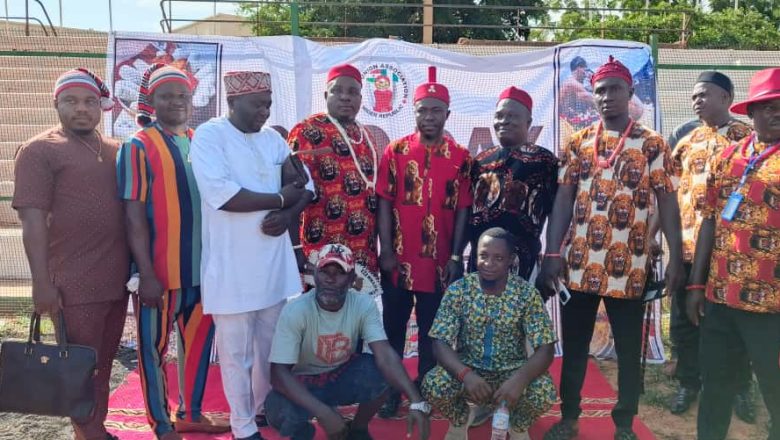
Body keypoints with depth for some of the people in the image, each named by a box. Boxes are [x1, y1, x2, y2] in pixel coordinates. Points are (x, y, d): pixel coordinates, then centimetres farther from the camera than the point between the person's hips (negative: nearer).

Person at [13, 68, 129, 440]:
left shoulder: (115, 151, 12)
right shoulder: (39, 151, -4)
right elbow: (32, 220, -11)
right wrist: (42, 282, -16)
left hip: (117, 279, 6)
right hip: (74, 284, -6)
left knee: (103, 365, 16)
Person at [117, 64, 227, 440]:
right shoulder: (138, 147, -7)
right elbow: (134, 216, -12)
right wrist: (147, 274, -16)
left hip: (201, 265, 6)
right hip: (159, 270, -5)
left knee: (199, 339, 15)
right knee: (155, 347, 7)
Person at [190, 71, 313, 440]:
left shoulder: (273, 138, 10)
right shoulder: (209, 136, -8)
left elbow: (306, 185, 11)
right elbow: (222, 195, -22)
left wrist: (289, 214, -10)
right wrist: (280, 198, -12)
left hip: (274, 260, 6)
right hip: (232, 264, -5)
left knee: (272, 346, 17)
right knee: (237, 352, 7)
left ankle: (264, 408, 38)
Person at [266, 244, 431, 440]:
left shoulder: (364, 305, -18)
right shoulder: (295, 312, -26)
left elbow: (385, 356, -27)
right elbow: (279, 372, -29)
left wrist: (416, 402, -42)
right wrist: (323, 412, -41)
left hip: (343, 375, 3)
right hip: (304, 383, -2)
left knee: (381, 372, -27)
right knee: (283, 413, -35)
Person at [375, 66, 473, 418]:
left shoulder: (460, 156, 1)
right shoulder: (395, 151, 1)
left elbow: (463, 210, 1)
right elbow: (384, 203, -1)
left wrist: (456, 257, -5)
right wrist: (386, 252, -7)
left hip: (439, 262, 0)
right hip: (399, 260, 0)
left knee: (432, 332, 11)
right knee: (393, 328, 10)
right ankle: (390, 392, 25)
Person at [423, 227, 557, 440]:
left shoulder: (527, 294, -13)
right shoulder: (458, 290, -12)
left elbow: (545, 348, -16)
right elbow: (440, 343, -16)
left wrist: (520, 379, -36)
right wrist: (465, 374, -35)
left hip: (511, 369, 0)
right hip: (468, 368, 0)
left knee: (545, 392, -30)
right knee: (433, 385, -29)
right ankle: (459, 421, 7)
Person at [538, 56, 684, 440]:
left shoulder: (652, 144, 0)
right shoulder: (577, 143, 7)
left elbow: (667, 203, -1)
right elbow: (562, 200, 3)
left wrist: (676, 258, -7)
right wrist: (552, 254, -3)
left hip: (628, 266, -2)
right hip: (578, 264, 2)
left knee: (629, 350, 10)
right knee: (574, 346, 12)